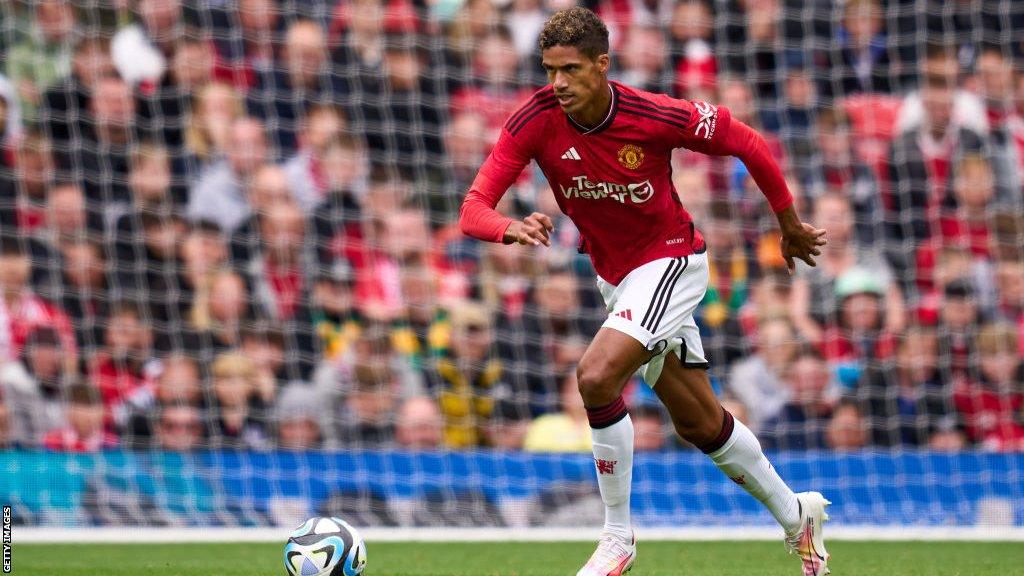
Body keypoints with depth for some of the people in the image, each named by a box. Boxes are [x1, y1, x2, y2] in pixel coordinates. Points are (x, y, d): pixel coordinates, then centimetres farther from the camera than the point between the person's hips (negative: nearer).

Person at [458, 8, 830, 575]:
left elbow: (747, 143, -9)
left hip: (670, 261, -5)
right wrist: (512, 227, -47)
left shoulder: (655, 116, -26)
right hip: (614, 277, 5)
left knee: (597, 376, -27)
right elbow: (473, 209, -23)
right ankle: (794, 514, 38)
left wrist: (790, 225, 3)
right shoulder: (535, 120, -18)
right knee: (700, 423, 16)